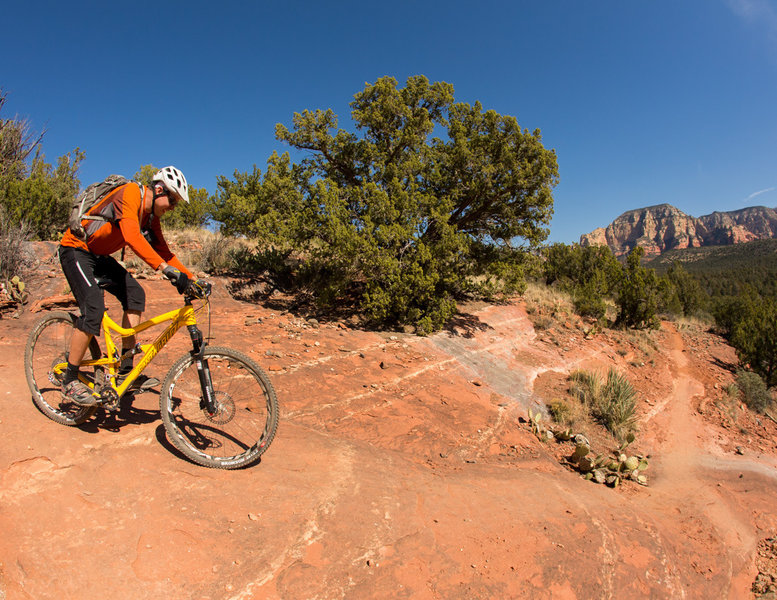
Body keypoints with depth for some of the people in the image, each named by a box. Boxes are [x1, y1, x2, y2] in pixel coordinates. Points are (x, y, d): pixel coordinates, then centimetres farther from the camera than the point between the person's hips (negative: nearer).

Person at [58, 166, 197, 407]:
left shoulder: (151, 215, 2)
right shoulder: (130, 193, -24)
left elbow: (163, 251, 4)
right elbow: (132, 236, -40)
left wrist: (191, 278, -7)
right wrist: (165, 268, -49)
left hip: (99, 255, 9)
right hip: (76, 249, -9)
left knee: (135, 294, -7)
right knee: (94, 307, -22)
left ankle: (126, 370, -3)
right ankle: (69, 382, -7)